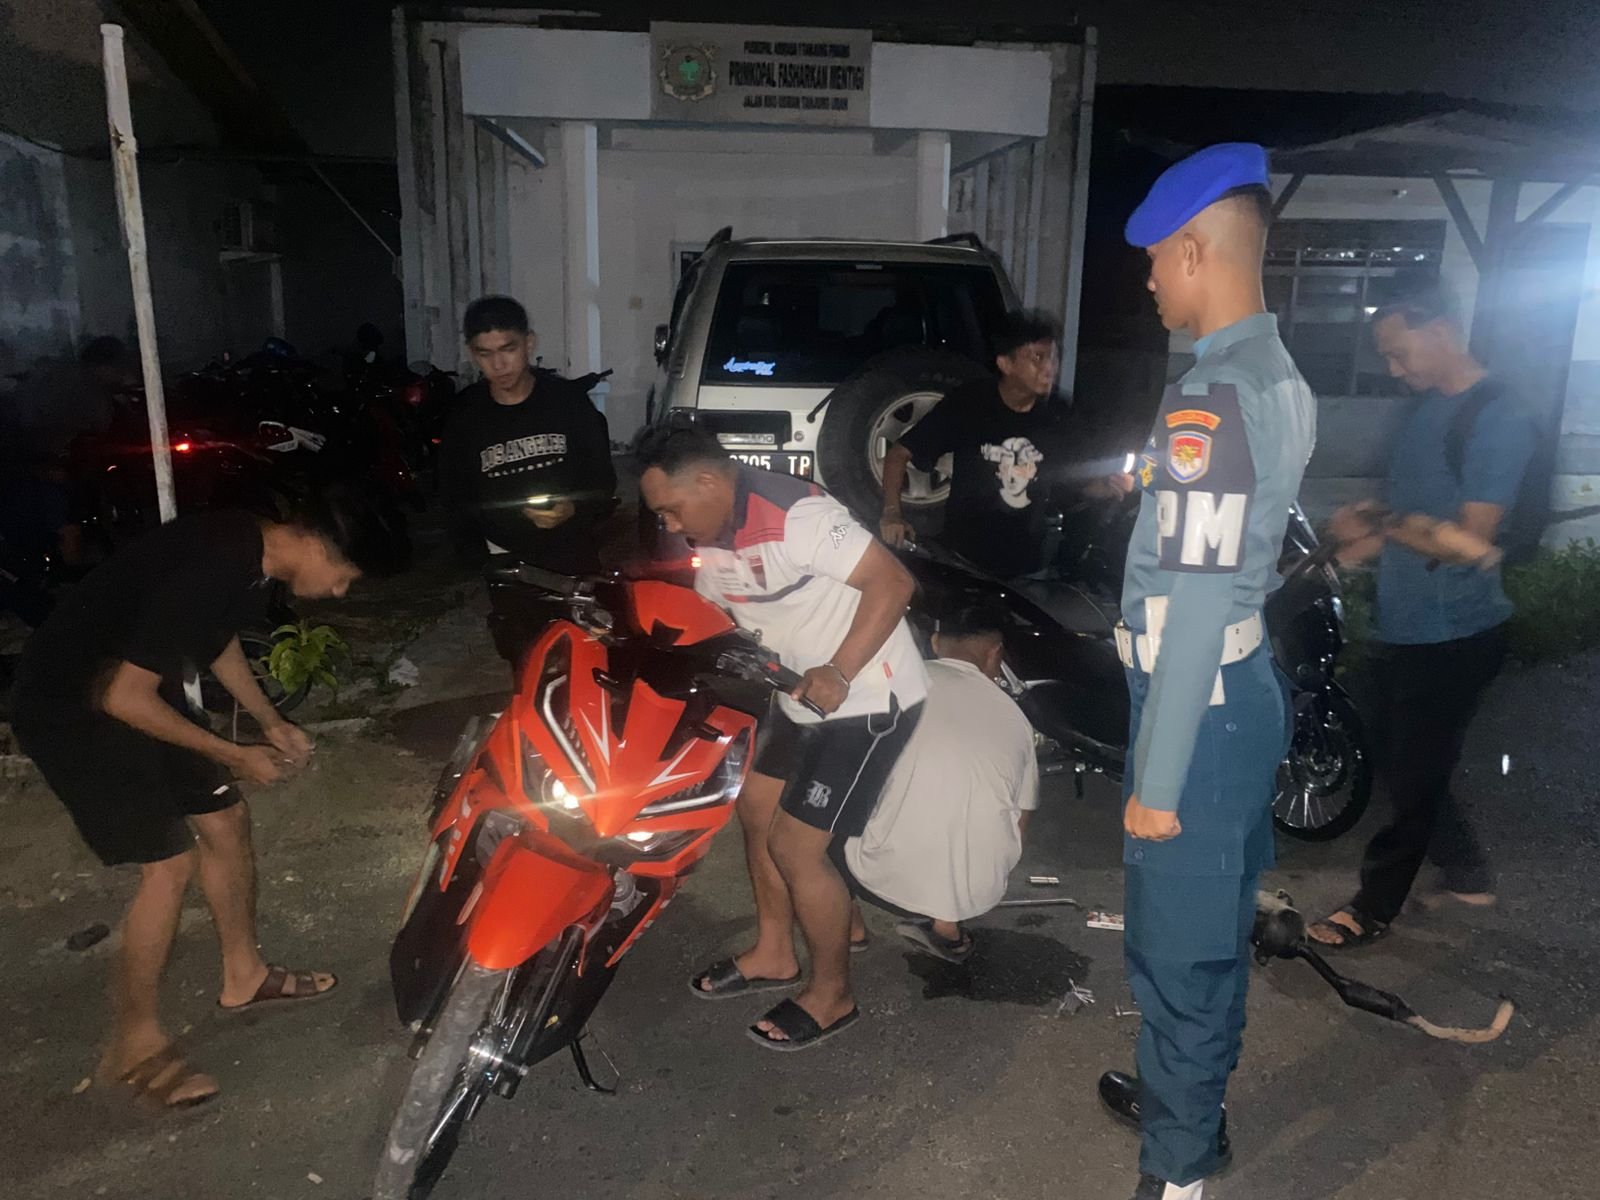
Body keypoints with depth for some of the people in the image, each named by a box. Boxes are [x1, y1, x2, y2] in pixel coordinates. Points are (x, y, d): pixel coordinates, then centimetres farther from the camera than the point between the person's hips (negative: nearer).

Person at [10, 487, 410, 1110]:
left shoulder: (253, 550, -5)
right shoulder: (207, 571, -33)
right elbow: (125, 697, -27)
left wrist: (271, 722, 9)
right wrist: (235, 757, -17)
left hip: (134, 688, 9)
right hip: (73, 708, -9)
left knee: (225, 819, 11)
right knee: (170, 864, -10)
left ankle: (244, 976, 30)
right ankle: (133, 1047, 8)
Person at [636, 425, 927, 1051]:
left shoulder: (795, 515, -27)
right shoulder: (708, 536, 2)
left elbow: (893, 580, -28)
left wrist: (838, 673, -32)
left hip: (868, 698, -9)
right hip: (801, 695, 10)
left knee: (795, 849, -4)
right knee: (757, 808, 19)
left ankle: (832, 995, 19)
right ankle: (773, 954, 40)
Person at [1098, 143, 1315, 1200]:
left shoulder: (1210, 400, -23)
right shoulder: (1278, 375, 7)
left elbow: (1198, 605, -24)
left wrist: (1156, 778, -19)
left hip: (1201, 704, -10)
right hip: (1248, 685, 10)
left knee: (1180, 945, 6)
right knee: (1215, 926, 23)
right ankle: (1186, 1089, 44)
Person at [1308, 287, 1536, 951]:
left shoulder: (1499, 417, -17)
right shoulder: (1429, 407, 9)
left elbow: (1470, 539, -22)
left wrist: (1379, 532, -17)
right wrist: (1367, 536, 4)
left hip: (1452, 635, -9)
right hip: (1407, 625, 9)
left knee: (1414, 774, 4)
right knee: (1412, 764, 19)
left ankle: (1375, 907, 19)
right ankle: (1468, 875, 38)